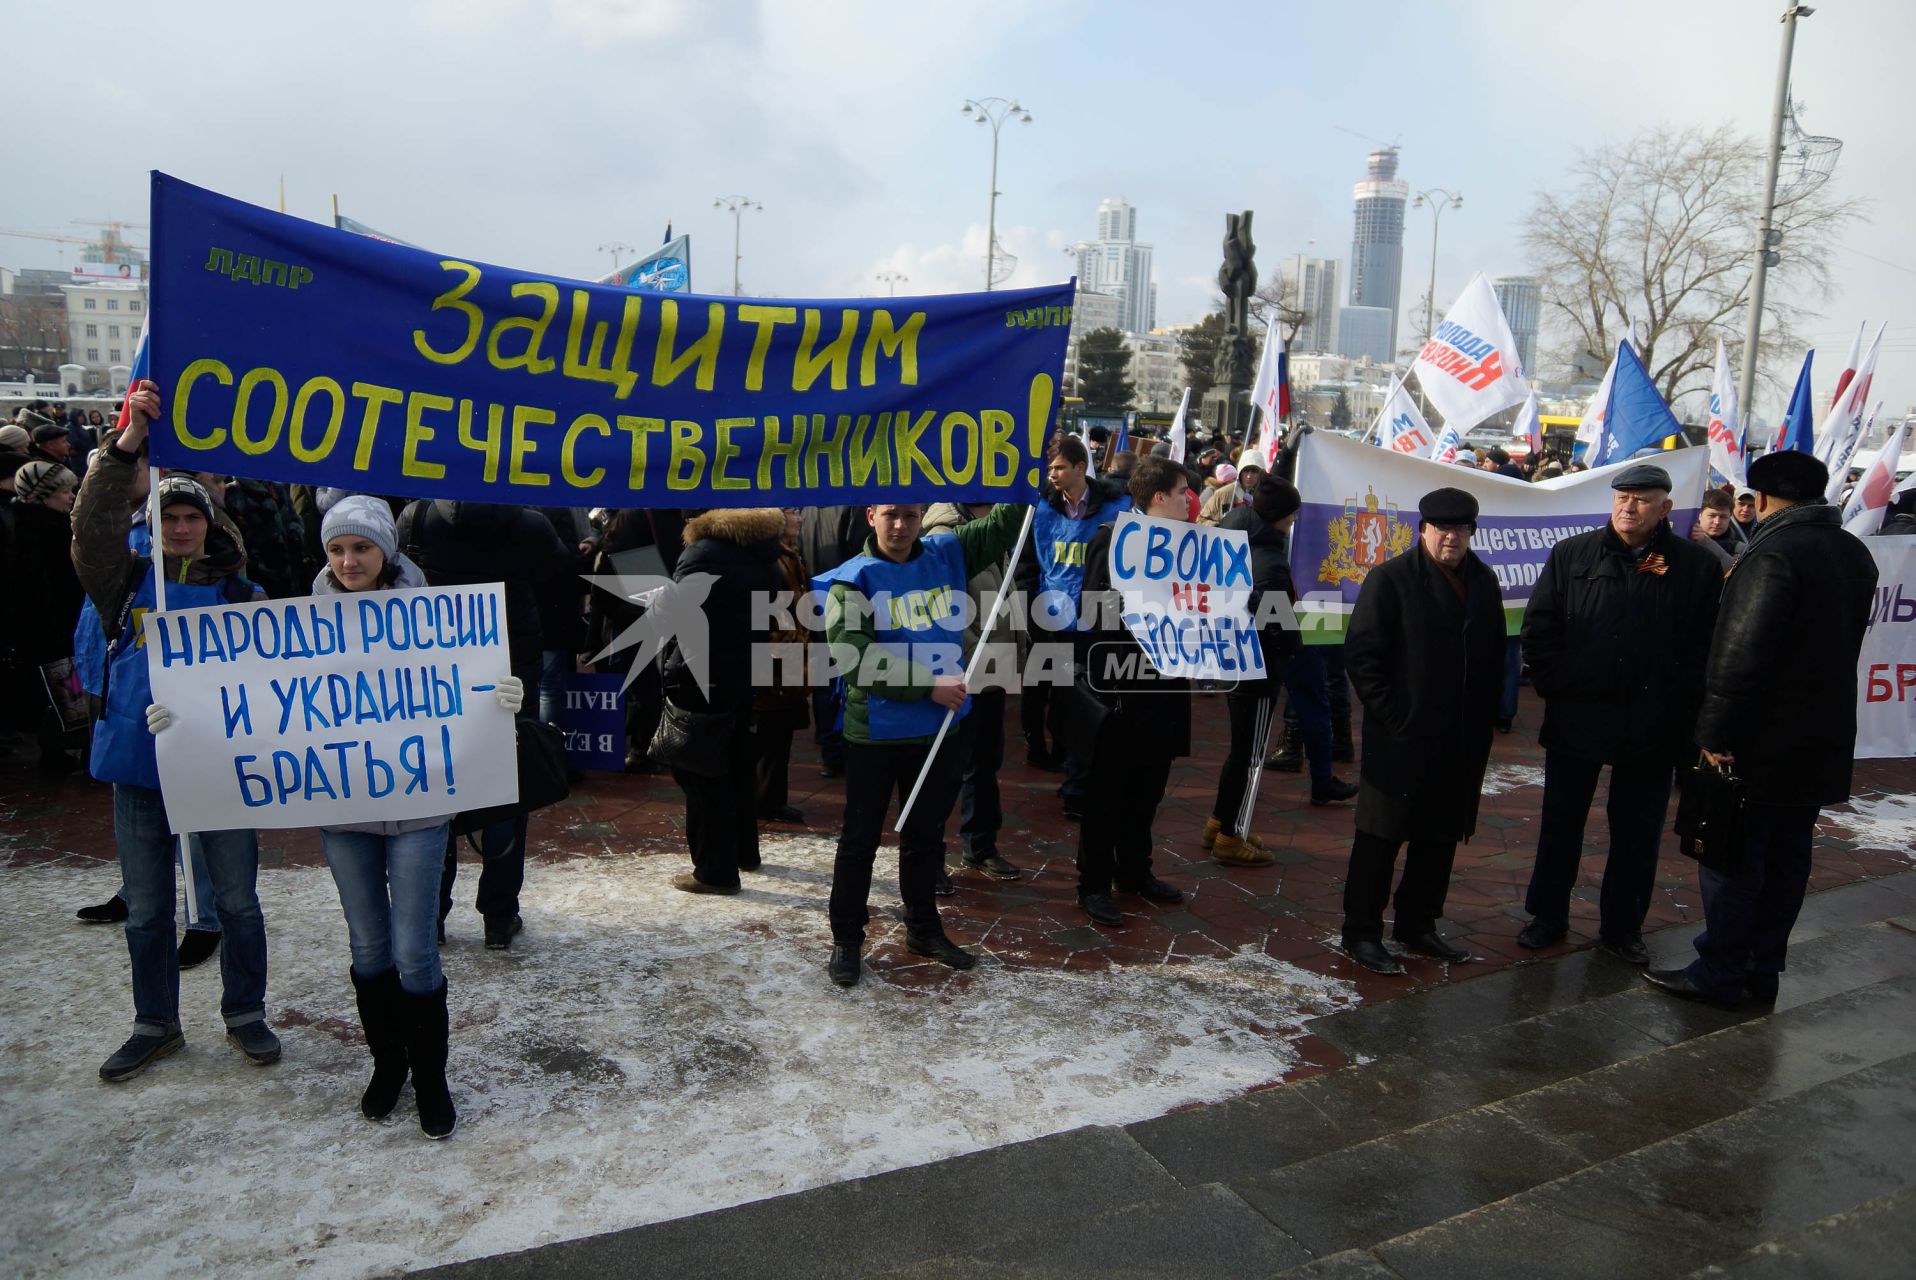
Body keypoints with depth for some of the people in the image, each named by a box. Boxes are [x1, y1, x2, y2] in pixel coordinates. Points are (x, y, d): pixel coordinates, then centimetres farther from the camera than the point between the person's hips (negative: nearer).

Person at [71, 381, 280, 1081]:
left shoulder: (238, 592, 3)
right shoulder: (129, 582, 5)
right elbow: (92, 530, -13)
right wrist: (125, 448, -23)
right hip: (137, 766, 1)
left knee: (237, 900, 8)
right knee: (146, 909, 12)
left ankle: (245, 1013, 25)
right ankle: (155, 1024, 28)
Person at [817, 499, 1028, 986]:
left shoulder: (947, 554, 3)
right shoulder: (853, 579, -9)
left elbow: (1005, 525, 6)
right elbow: (853, 655, -19)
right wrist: (928, 685, -20)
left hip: (940, 727, 4)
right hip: (874, 731, -4)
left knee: (926, 833, 18)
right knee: (861, 838, 9)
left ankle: (923, 928, 34)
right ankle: (846, 938, 23)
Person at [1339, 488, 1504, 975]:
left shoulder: (1483, 582, 10)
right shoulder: (1391, 579, -9)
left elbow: (1494, 655, 17)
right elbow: (1361, 654, -12)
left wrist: (1485, 714, 8)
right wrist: (1391, 715, -14)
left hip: (1462, 743, 6)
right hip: (1401, 739, -6)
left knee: (1440, 836, 15)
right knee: (1380, 838, 2)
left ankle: (1418, 925, 30)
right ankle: (1361, 932, 13)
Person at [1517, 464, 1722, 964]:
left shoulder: (1697, 566, 0)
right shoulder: (1571, 555, 2)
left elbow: (1707, 647, -2)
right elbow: (1538, 627, 3)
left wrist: (1678, 707, -9)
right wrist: (1553, 685, -5)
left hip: (1653, 729, 0)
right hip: (1574, 718, 1)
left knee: (1637, 832, 11)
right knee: (1561, 823, 11)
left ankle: (1622, 927, 27)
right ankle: (1547, 916, 25)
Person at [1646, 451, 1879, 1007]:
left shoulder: (1773, 555, -20)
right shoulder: (1855, 554, 9)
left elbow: (1739, 657, -24)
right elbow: (1843, 641, 18)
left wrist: (1716, 733, -19)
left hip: (1763, 743, -8)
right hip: (1823, 742, 8)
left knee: (1733, 858, 2)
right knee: (1787, 858, 15)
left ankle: (1718, 974, 10)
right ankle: (1763, 971, 24)